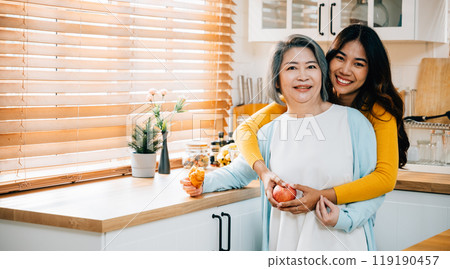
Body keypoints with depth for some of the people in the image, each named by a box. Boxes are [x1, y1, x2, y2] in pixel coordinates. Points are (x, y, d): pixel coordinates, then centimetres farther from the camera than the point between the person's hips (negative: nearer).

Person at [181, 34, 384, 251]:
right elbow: (239, 171, 20)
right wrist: (205, 182, 1)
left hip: (341, 242, -2)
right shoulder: (272, 131, 7)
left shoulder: (353, 122, -3)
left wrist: (346, 219, -16)